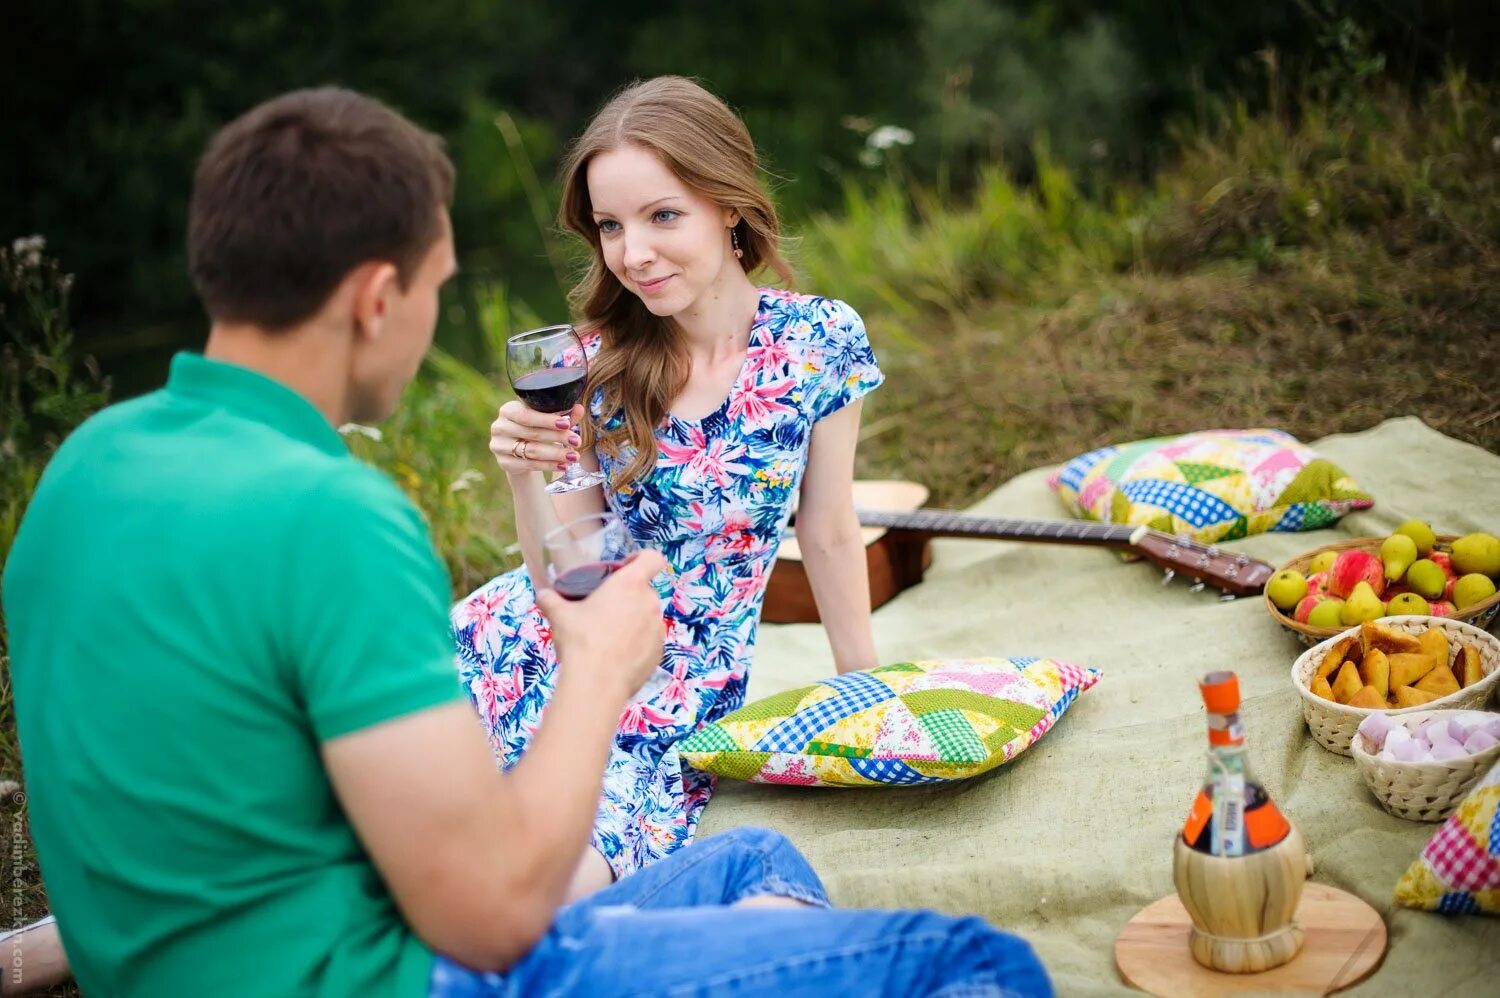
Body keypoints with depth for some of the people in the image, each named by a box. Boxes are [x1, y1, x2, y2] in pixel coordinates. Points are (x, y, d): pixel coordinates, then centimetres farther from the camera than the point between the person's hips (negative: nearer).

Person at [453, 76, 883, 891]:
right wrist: (524, 478, -24)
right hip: (537, 647, 1)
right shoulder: (593, 361, -4)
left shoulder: (820, 342, -9)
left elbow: (829, 537, 2)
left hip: (675, 698, -1)